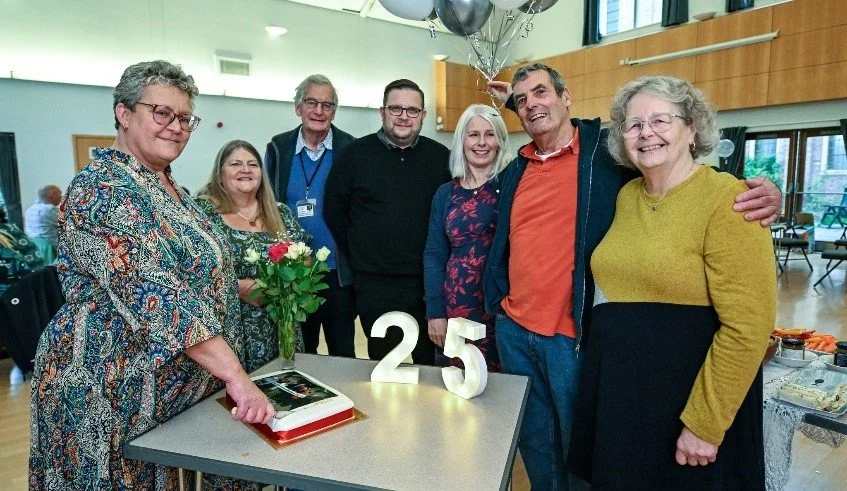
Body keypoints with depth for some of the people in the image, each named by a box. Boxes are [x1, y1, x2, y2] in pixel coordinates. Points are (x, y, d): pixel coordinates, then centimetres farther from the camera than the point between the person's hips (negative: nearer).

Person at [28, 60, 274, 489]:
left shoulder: (168, 188, 9)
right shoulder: (99, 189, -19)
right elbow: (154, 295, -30)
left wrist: (237, 285, 7)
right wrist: (234, 374, -33)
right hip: (113, 394, -8)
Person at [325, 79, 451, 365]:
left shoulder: (440, 157, 3)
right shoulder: (355, 154, 0)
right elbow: (334, 212, 4)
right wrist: (358, 257, 4)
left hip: (429, 282, 1)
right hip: (375, 285, -1)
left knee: (430, 362, 15)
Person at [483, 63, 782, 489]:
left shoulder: (609, 152, -6)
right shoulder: (515, 171, 9)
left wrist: (759, 193, -21)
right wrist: (496, 299, 11)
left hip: (573, 335, -5)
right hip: (513, 330, 5)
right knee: (534, 445, 21)